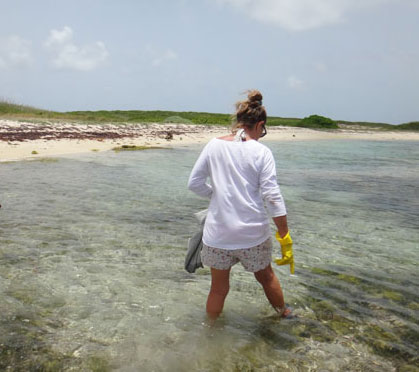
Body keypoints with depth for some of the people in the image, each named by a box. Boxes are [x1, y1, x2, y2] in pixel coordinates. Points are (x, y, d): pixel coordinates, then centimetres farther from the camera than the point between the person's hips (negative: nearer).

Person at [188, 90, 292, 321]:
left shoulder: (214, 145, -2)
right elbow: (272, 195, -11)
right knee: (266, 276, 25)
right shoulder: (261, 152, -8)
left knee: (218, 288, 17)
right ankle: (284, 315, 48)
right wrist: (284, 234, -5)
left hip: (218, 232, 1)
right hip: (253, 232, 0)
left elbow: (194, 183, 1)